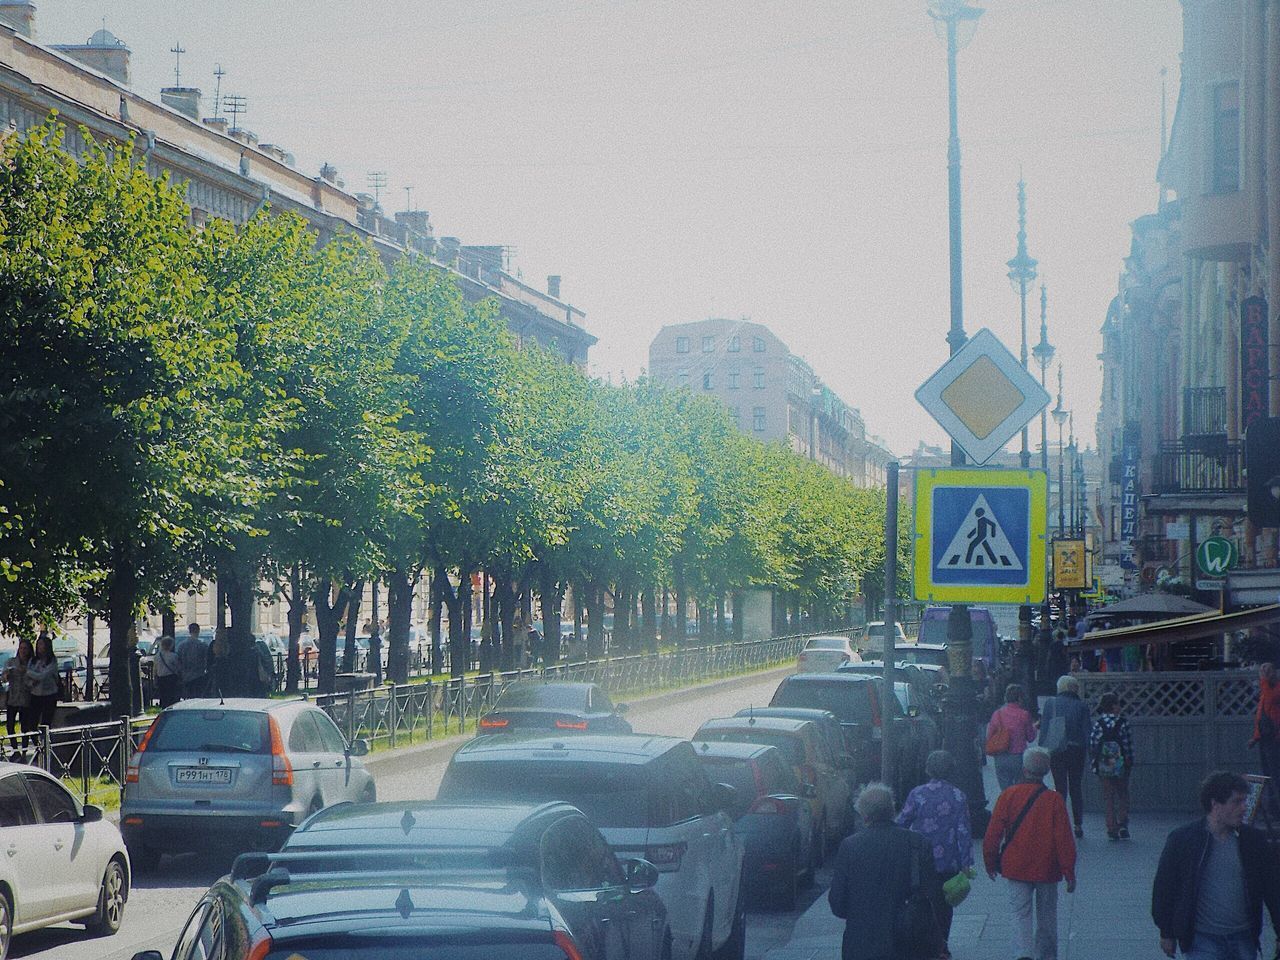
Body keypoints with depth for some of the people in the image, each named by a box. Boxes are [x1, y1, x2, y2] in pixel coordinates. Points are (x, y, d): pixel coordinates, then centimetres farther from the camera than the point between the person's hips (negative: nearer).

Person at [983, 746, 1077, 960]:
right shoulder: (1054, 800, -9)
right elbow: (1064, 840, -9)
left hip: (1016, 868, 0)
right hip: (1047, 869, 0)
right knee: (1046, 915, 16)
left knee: (1020, 912, 2)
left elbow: (993, 834, -4)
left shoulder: (1008, 796, -7)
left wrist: (990, 862, 10)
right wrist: (1069, 873, -2)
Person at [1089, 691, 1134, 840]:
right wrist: (1130, 763, 5)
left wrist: (1093, 764, 3)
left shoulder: (1097, 723, -3)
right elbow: (1128, 744, -4)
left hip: (1103, 766, 1)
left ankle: (1112, 828, 4)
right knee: (1123, 794, 14)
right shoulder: (1122, 723, -6)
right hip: (1121, 765, -1)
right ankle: (1122, 825, 1)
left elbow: (1092, 744, -4)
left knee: (1108, 796, 7)